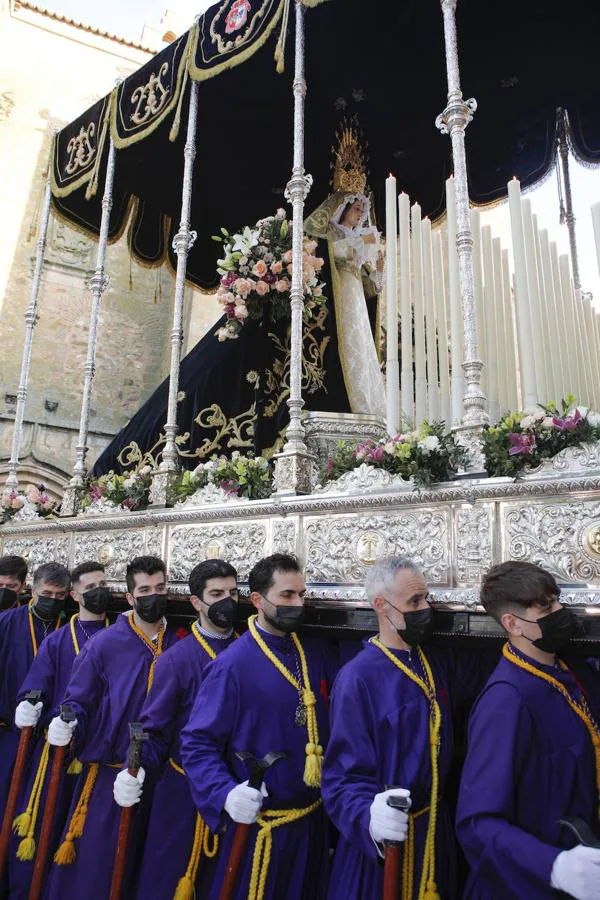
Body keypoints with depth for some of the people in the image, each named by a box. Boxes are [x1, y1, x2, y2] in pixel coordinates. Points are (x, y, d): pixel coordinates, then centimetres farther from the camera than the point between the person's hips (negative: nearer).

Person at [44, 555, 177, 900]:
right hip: (107, 772, -2)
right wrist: (67, 724, -22)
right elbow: (78, 701, -4)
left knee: (140, 863, 18)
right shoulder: (104, 644, -10)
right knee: (90, 862, 8)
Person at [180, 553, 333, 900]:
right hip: (260, 823, -5)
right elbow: (198, 742, -16)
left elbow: (328, 722, 6)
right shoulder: (233, 663, -19)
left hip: (314, 817, 6)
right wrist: (225, 792, -29)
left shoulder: (314, 653, -2)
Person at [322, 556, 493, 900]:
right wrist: (369, 817, -41)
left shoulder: (440, 661, -2)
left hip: (437, 826, 6)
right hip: (381, 842, -6)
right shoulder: (358, 678, -22)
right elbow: (344, 775, -22)